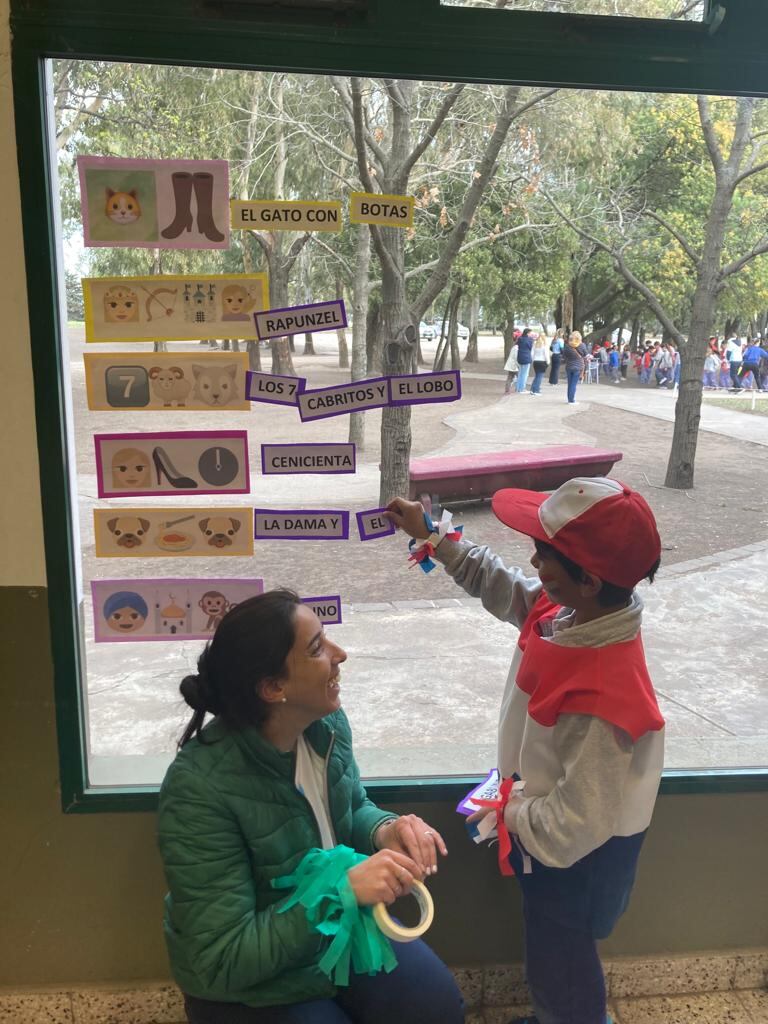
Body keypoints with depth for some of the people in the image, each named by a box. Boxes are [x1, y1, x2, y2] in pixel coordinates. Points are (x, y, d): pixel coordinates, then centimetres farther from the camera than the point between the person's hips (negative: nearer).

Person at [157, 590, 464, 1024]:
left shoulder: (326, 722, -13)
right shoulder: (201, 789, -33)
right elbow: (223, 961, -29)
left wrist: (384, 829, -18)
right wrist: (344, 890, -37)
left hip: (340, 930, 6)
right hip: (248, 987, -5)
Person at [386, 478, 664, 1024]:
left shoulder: (603, 697, -41)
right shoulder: (562, 609, -16)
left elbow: (575, 822, -32)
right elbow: (498, 582, 4)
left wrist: (511, 813, -15)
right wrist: (431, 534, 4)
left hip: (575, 855, -8)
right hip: (550, 822, 8)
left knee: (560, 971, 20)